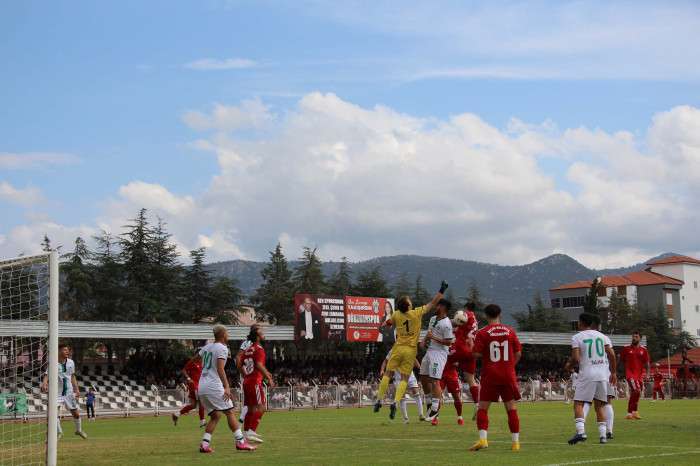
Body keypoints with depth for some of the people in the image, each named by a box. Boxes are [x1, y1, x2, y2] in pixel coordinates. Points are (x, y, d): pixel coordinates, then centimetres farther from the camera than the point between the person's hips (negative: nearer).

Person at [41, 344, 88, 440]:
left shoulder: (71, 362, 1)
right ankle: (59, 432, 5)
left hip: (69, 392, 4)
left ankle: (79, 430, 34)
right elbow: (47, 375, -25)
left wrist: (77, 389, 8)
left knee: (76, 414, 7)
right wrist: (44, 383, -46)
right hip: (57, 392, -4)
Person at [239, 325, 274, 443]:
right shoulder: (259, 349, -10)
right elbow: (259, 365, -22)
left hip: (246, 382, 9)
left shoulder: (247, 350, 16)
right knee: (260, 407, -9)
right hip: (256, 382, -9)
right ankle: (251, 431, -16)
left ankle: (247, 432, 16)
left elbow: (240, 366, 18)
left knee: (251, 408, 14)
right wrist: (269, 378, -20)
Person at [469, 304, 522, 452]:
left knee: (482, 408, 4)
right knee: (511, 408, 8)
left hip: (490, 376, -2)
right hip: (508, 376, 2)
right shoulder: (510, 331, 3)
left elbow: (477, 354, -11)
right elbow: (518, 353, 4)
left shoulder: (482, 333, -6)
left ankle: (483, 439, -10)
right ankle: (515, 441, 7)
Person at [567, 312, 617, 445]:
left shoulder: (577, 337, 0)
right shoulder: (602, 336, 12)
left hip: (587, 374, -4)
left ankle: (580, 431, -20)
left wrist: (569, 363, 11)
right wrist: (614, 372, 13)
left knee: (578, 403, -2)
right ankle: (603, 434, 7)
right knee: (599, 405, 13)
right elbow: (612, 355, 4)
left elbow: (576, 358, -10)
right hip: (603, 374, 5)